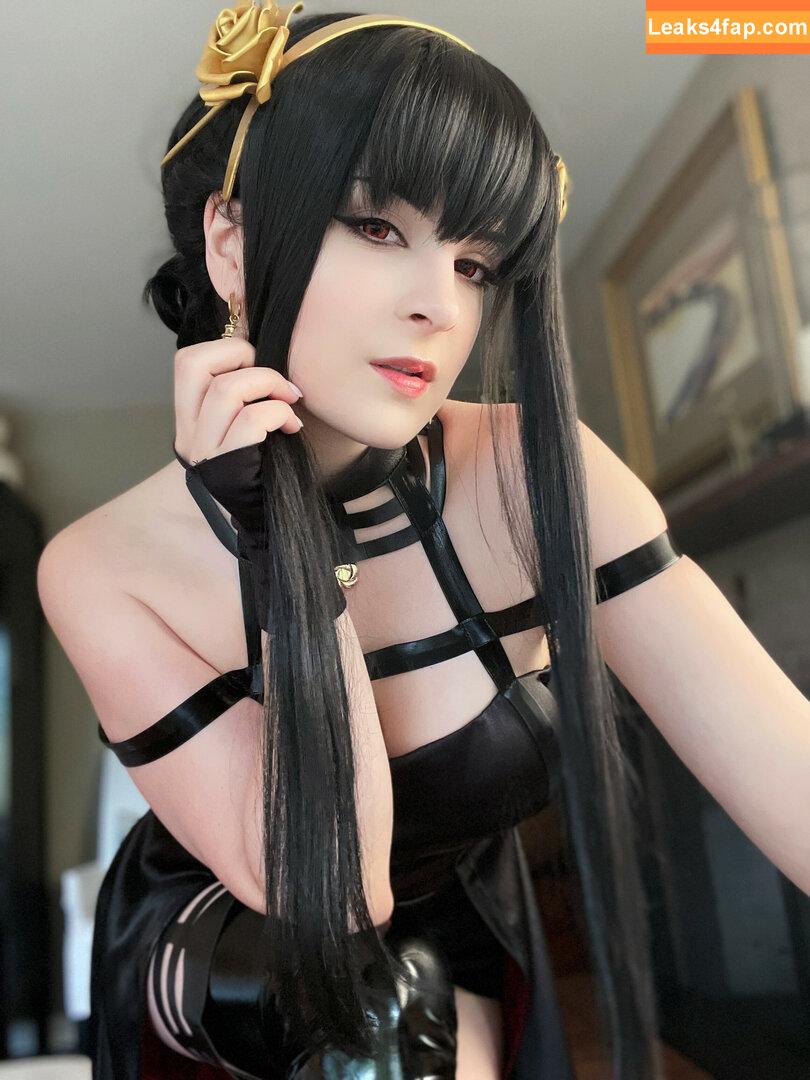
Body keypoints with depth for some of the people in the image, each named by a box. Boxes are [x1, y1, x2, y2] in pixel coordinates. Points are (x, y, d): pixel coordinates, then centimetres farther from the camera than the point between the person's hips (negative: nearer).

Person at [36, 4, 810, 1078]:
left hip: (456, 953, 3)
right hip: (206, 966, -2)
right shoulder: (104, 572, -25)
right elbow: (327, 898, -29)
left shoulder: (534, 477, -23)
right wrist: (287, 561, -37)